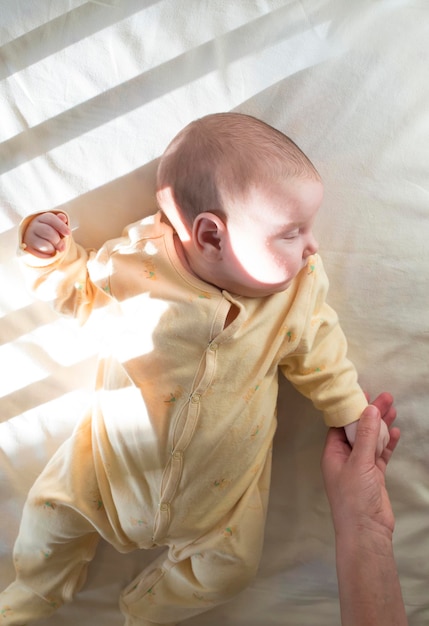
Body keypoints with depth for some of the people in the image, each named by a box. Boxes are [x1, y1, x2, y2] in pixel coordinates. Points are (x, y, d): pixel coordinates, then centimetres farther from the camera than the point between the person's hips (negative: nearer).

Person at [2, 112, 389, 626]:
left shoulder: (299, 291, -14)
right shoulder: (137, 259, -18)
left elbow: (319, 355, 2)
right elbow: (80, 293, -1)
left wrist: (351, 413, 2)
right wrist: (53, 256, -17)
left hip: (222, 477, 1)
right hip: (119, 453, 0)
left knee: (227, 566, 0)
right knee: (53, 509, 7)